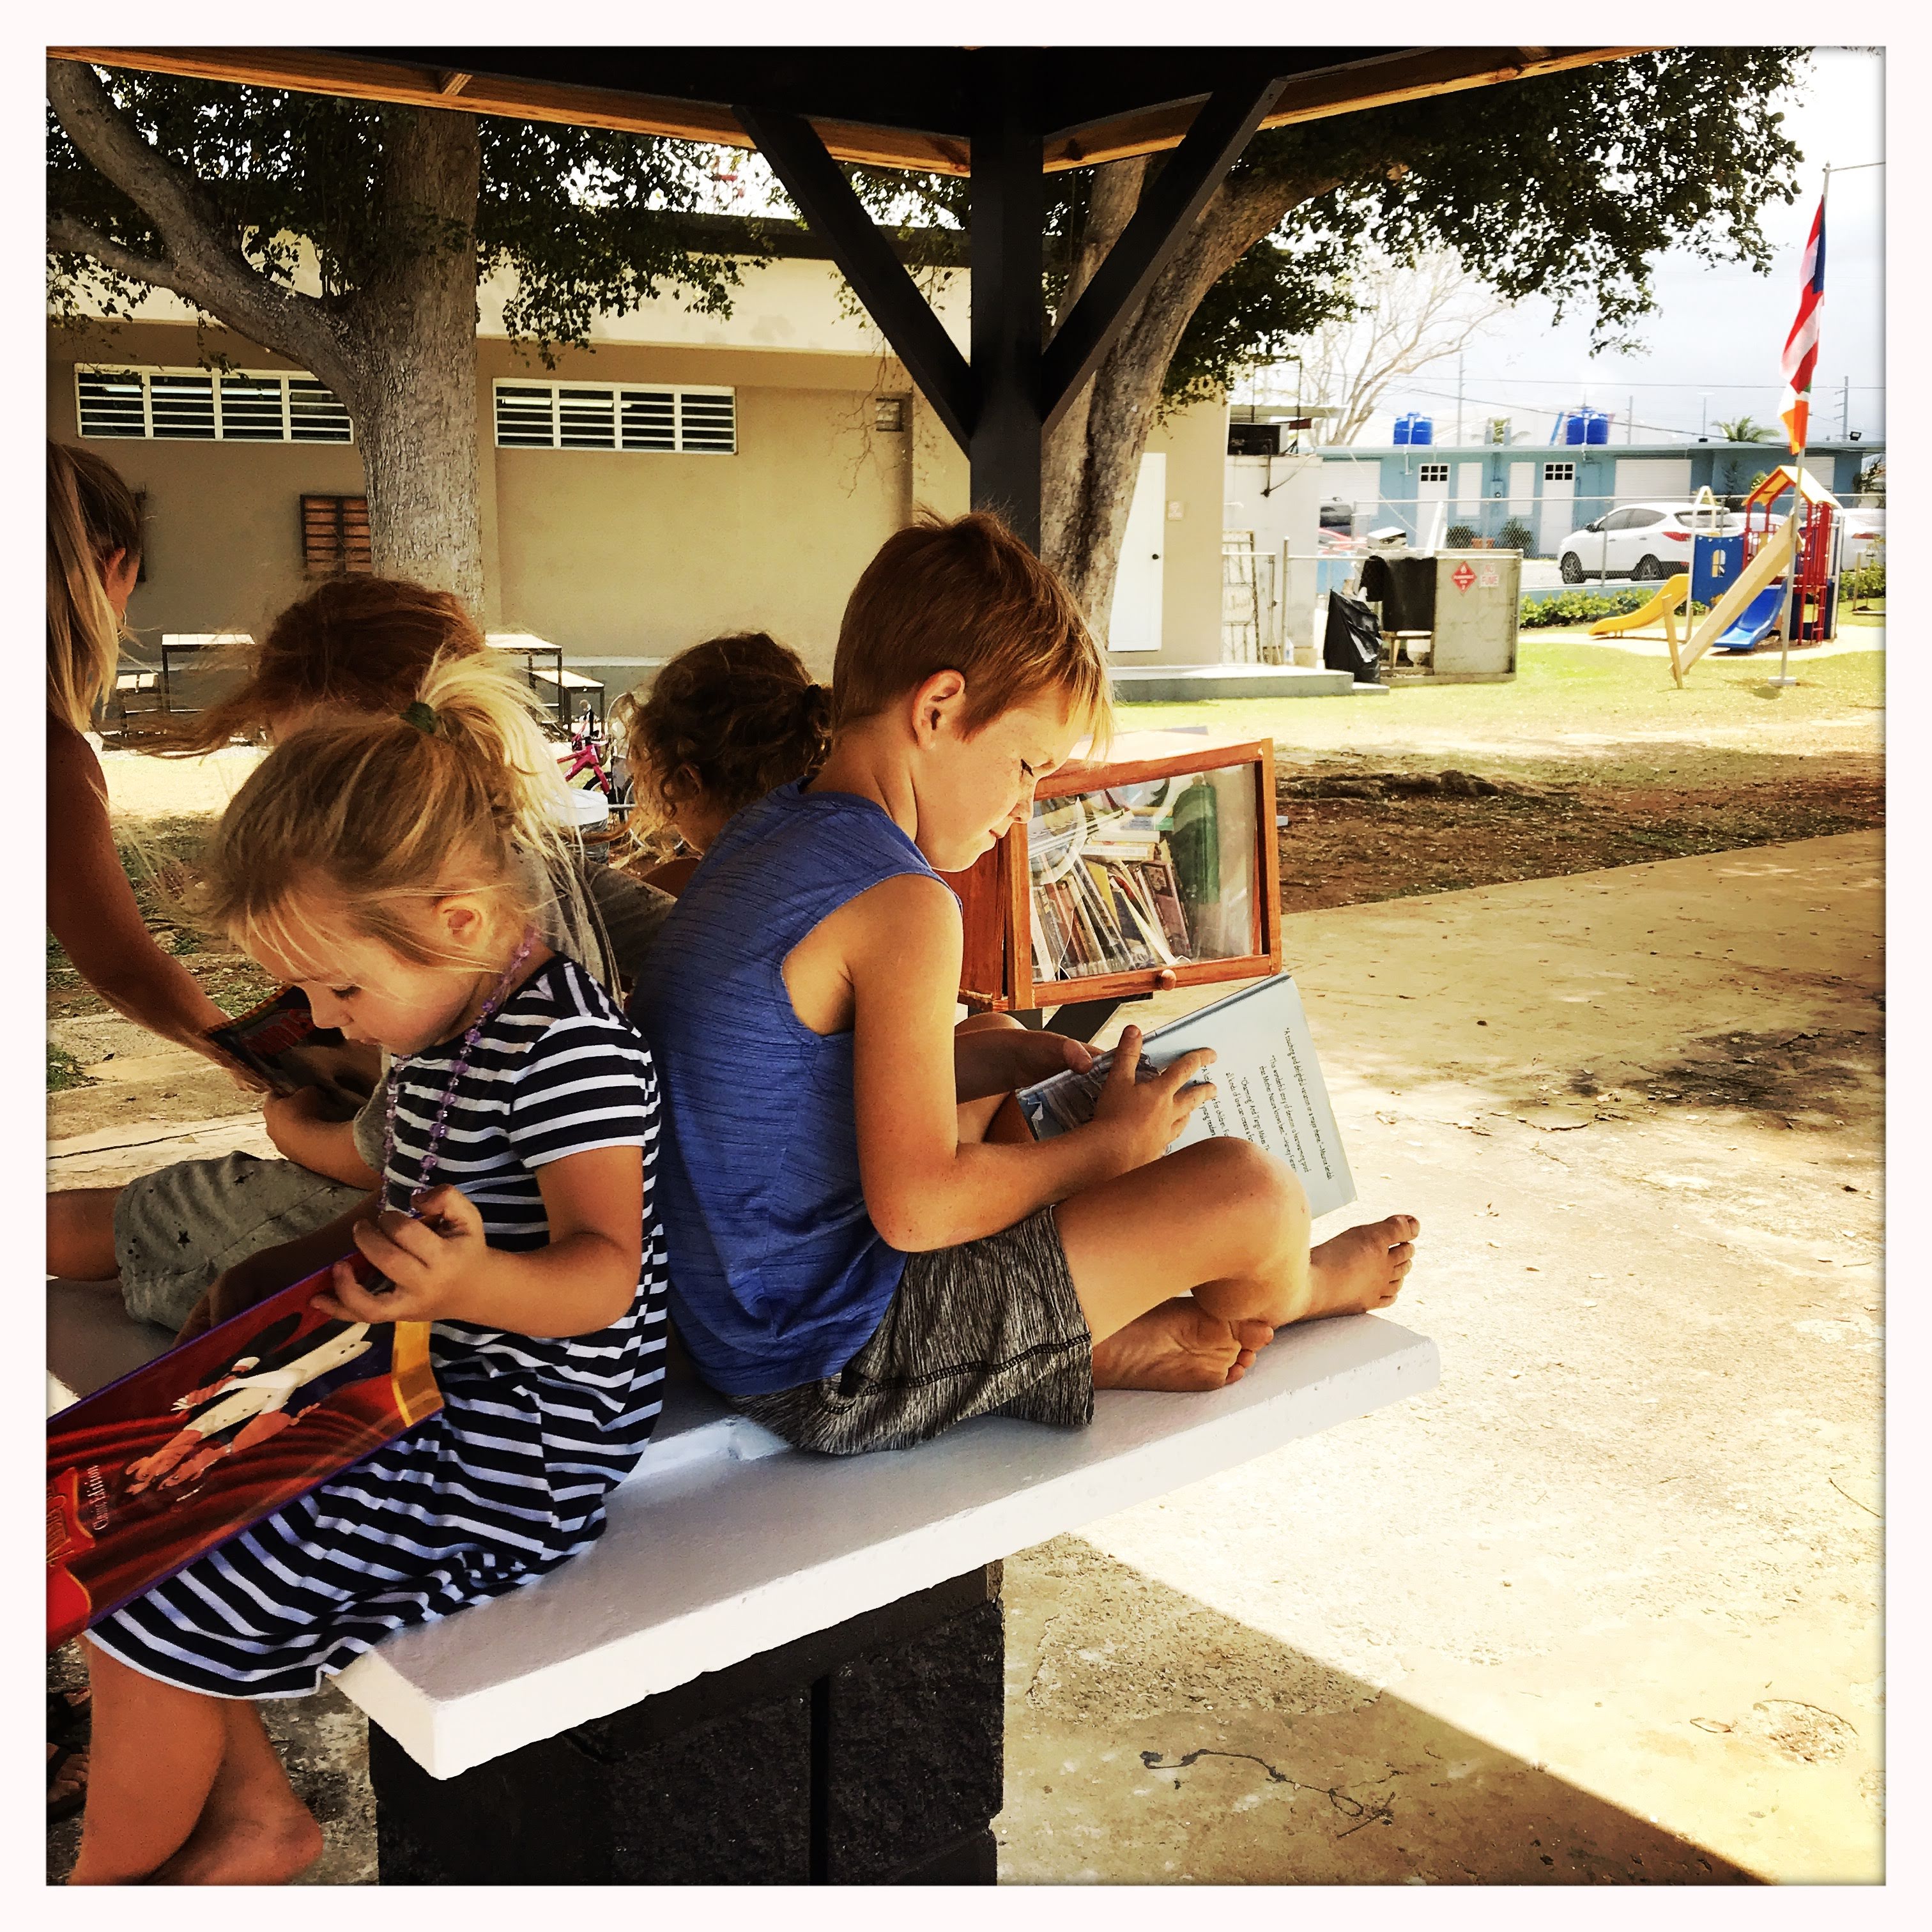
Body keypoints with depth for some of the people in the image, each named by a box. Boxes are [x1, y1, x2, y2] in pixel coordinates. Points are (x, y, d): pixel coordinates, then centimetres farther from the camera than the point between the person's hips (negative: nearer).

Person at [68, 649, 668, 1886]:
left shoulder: (567, 1044, -23)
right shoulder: (444, 1024, 8)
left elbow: (604, 1274, -29)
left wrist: (471, 1285, -47)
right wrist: (297, 1268, 13)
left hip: (518, 1447, -10)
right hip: (432, 1393, 11)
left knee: (147, 1620, -9)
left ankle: (104, 1885, 20)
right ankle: (252, 1814, 23)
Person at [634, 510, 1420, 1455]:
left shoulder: (764, 835, 6)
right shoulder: (902, 904, -24)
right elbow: (917, 1205, -26)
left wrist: (999, 1056, 11)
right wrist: (1104, 1146, -11)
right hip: (838, 1364, -10)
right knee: (1252, 1189, -11)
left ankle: (1095, 1342, 18)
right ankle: (1289, 1292, 25)